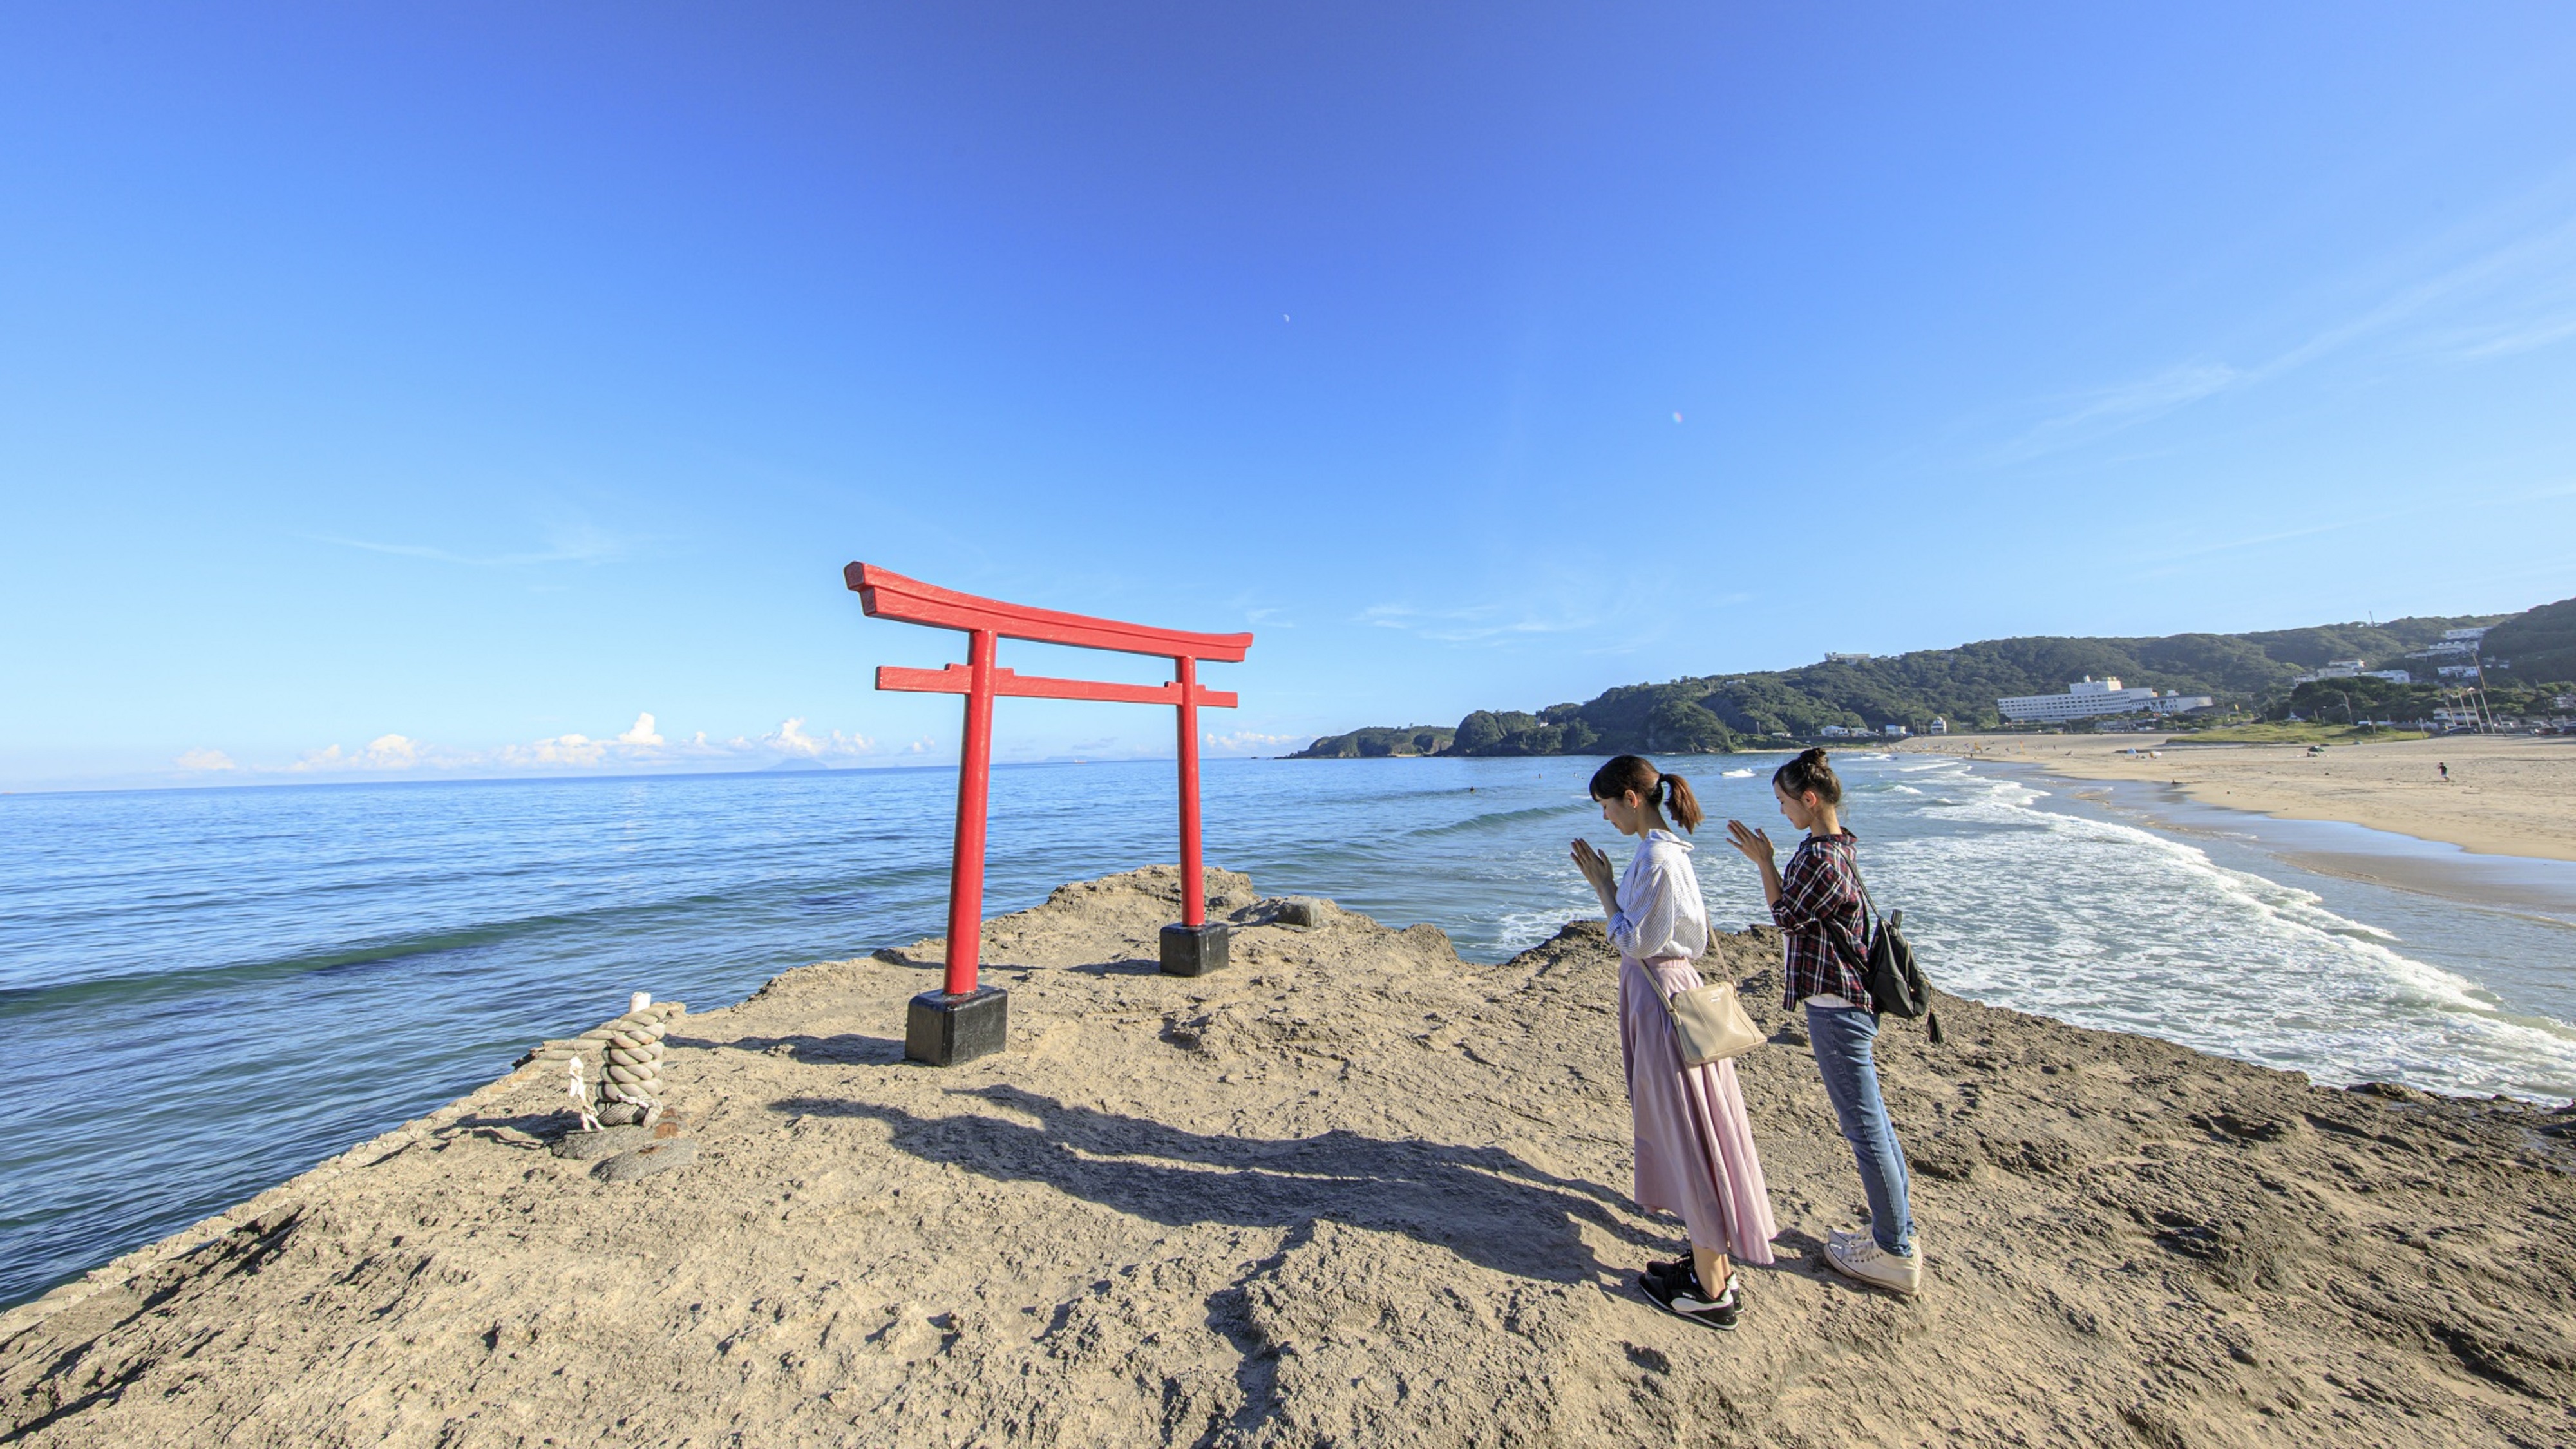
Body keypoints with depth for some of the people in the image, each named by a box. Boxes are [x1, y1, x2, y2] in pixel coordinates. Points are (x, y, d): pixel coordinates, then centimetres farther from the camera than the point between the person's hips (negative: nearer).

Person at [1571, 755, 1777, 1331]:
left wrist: (1601, 884, -15)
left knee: (1687, 1137, 4)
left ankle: (1710, 1291, 21)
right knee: (1686, 1133, 20)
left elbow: (1634, 941, -20)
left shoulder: (1656, 858, -23)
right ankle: (1716, 1264, 36)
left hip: (1661, 998, -10)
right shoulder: (1664, 851, 8)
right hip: (1666, 988, 10)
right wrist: (1604, 881, 7)